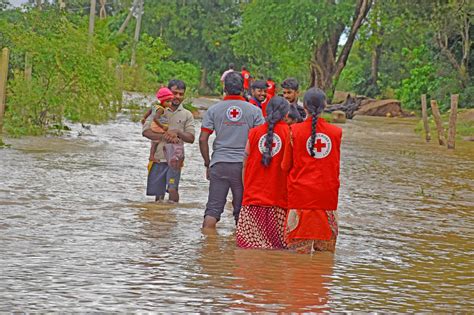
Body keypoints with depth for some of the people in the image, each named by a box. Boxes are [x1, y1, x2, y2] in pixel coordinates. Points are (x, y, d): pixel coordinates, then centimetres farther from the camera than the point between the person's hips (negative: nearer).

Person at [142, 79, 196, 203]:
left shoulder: (187, 115, 10)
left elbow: (191, 138, 4)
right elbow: (145, 131, -4)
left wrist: (177, 133, -15)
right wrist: (164, 136, -18)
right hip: (157, 158, 1)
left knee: (172, 189, -16)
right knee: (158, 194, 4)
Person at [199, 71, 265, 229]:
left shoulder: (213, 110, 3)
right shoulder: (254, 111, 1)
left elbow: (203, 139, 0)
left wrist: (207, 164, 10)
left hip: (219, 164, 0)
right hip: (244, 165, 0)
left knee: (213, 208, 3)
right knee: (241, 210, 8)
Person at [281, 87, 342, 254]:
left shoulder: (295, 130, -5)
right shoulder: (336, 132, 0)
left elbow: (285, 166, 3)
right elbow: (335, 165, 10)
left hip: (300, 192, -2)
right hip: (327, 194, 2)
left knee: (300, 248, 1)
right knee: (326, 251, 8)